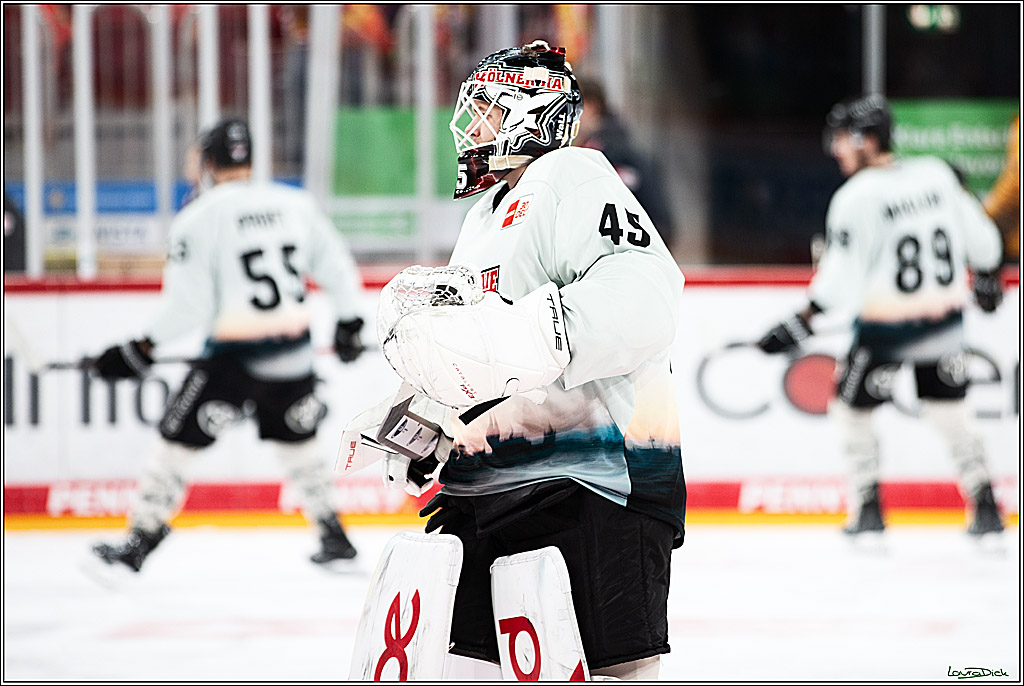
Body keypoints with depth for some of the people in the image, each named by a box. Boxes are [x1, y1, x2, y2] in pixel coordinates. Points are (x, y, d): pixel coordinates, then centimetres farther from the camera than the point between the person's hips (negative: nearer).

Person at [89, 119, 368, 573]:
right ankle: (334, 538, 27)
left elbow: (187, 304, -13)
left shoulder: (197, 218, -9)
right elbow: (336, 266, 11)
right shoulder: (296, 205, 5)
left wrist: (141, 349, -5)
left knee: (179, 441, 6)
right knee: (296, 442, 24)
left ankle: (140, 540, 7)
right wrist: (348, 322, 26)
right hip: (294, 355, 5)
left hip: (234, 357, -5)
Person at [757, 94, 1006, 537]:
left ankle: (867, 511, 8)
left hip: (886, 326, -5)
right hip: (945, 318, 5)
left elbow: (840, 280, -19)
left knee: (851, 408, 13)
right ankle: (985, 507, 11)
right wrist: (987, 280, 29)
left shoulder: (854, 198, -15)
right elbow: (980, 236, 10)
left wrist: (799, 326, -14)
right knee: (950, 411, 17)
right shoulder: (937, 175, 2)